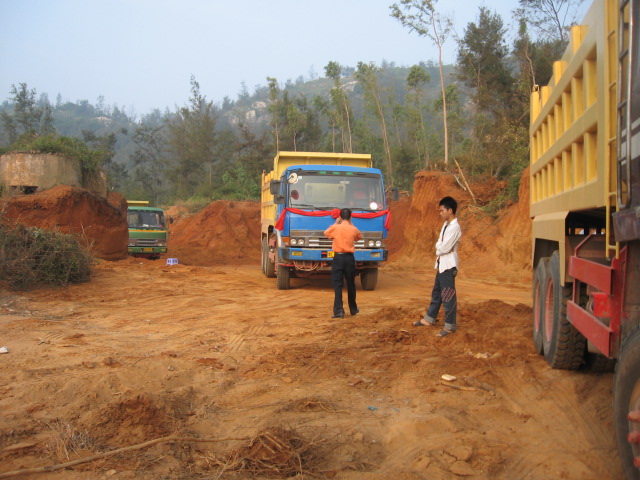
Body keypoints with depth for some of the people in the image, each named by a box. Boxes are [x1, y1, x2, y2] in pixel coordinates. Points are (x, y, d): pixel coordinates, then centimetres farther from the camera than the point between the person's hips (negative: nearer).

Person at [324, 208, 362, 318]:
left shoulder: (335, 228, -7)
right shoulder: (353, 229, -2)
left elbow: (326, 233, 13)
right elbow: (359, 237, 20)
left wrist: (335, 223, 20)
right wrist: (351, 224, 21)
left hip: (338, 257, -2)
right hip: (350, 258, 2)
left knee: (337, 284, -2)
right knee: (351, 284, 15)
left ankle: (338, 310, -14)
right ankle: (353, 309, 27)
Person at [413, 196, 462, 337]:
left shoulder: (454, 228, -19)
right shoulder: (446, 225, 11)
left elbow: (444, 248, -22)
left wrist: (438, 248, -1)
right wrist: (437, 265, 5)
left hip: (448, 266, -10)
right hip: (441, 265, 10)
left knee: (448, 296, -3)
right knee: (436, 293, 19)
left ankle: (450, 326, 4)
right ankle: (429, 319, 32)